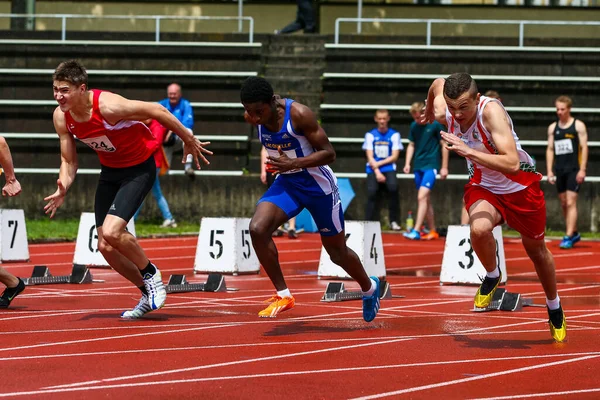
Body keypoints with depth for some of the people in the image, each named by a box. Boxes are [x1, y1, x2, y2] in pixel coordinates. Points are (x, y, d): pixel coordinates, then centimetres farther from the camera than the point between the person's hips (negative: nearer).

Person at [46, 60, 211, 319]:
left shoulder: (108, 106, -32)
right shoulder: (61, 117, -12)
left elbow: (157, 111, -22)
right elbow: (69, 161, -1)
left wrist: (189, 140, -11)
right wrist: (63, 188, -22)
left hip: (139, 168, -7)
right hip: (110, 170, 7)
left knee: (111, 232, -25)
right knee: (105, 246, 3)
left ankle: (151, 274, 2)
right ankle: (149, 293, 24)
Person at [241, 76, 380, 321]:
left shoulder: (299, 115, -28)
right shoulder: (252, 117, -11)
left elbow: (329, 153, -25)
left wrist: (293, 163, -36)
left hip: (317, 183, -5)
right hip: (286, 183, 5)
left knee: (337, 251, 11)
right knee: (257, 229, -21)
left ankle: (369, 287, 41)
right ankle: (283, 295, -8)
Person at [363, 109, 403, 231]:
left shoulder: (394, 135, 5)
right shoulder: (370, 135, 7)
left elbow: (394, 156, 0)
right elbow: (370, 157, 2)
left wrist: (379, 163, -9)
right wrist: (377, 172, -11)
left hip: (389, 168, -1)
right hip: (373, 170, 1)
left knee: (393, 187, -27)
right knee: (371, 191, -21)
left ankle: (393, 221, -16)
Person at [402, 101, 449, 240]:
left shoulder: (435, 125, -8)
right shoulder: (414, 126, 8)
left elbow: (444, 145, -3)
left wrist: (444, 167, -4)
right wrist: (407, 163, 4)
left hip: (431, 166, -6)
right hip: (418, 166, 6)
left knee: (422, 197, -18)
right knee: (426, 199, 10)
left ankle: (416, 231, -23)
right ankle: (432, 231, 17)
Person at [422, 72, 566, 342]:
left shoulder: (491, 111, -36)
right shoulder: (444, 112, -20)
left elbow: (512, 164, -44)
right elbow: (438, 83, 6)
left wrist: (468, 151, -51)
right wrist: (429, 109, 26)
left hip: (521, 186, -3)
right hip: (483, 185, 3)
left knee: (536, 249, 17)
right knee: (479, 229, -30)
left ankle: (554, 307, 44)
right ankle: (492, 276, 3)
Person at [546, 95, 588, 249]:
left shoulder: (578, 125, -2)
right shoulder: (553, 127, 12)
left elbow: (584, 147, -5)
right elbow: (550, 149, 13)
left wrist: (582, 170, -12)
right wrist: (549, 171, 5)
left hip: (574, 169, -5)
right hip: (559, 171, 5)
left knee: (570, 203, -13)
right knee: (563, 204, 10)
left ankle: (569, 237, -16)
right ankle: (574, 233, 25)